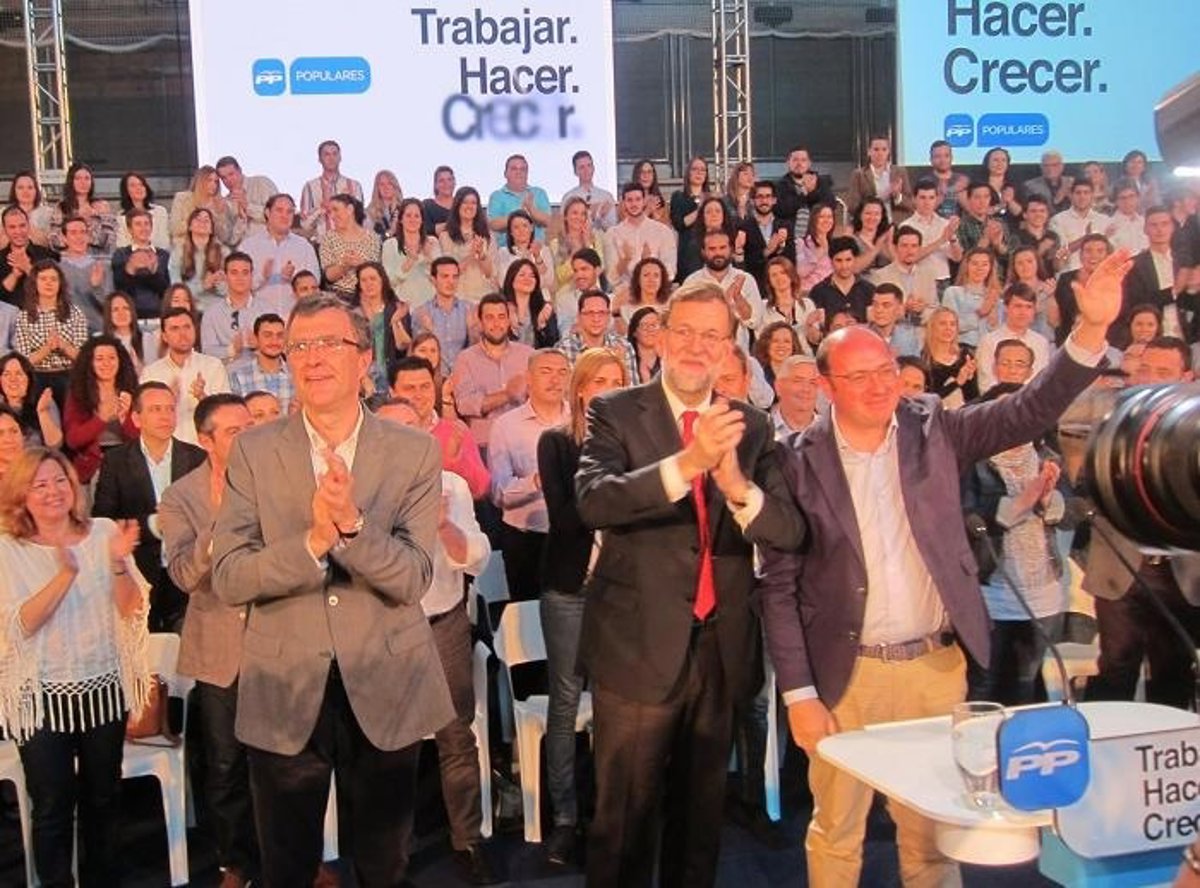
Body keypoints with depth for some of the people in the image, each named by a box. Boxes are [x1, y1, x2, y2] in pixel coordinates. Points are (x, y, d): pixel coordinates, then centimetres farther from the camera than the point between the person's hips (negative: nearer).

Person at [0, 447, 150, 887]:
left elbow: (132, 609, -5)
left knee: (103, 798, 16)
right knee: (52, 807, 6)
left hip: (104, 689, 2)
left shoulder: (103, 532, -3)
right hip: (44, 697, -2)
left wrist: (118, 563, -23)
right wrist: (65, 574, -30)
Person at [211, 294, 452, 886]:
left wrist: (352, 523, -28)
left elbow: (412, 578, -11)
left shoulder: (414, 452, -3)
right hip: (284, 691, 0)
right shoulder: (253, 451, -2)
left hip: (385, 689, 0)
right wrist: (315, 539, -25)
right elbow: (228, 577, -9)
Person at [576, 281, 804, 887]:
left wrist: (738, 486, -28)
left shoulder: (751, 428, 4)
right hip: (640, 648, -3)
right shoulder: (616, 413, -6)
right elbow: (593, 500, -24)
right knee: (625, 817, 8)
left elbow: (789, 532, -7)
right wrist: (686, 463, -38)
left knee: (702, 814, 20)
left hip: (721, 649, 4)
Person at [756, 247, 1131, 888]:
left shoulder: (932, 430, 0)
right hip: (846, 673, -2)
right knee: (836, 835, 12)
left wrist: (1091, 327, -22)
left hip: (937, 666, 3)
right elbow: (779, 585, -6)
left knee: (932, 831, 17)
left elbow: (1034, 408, -7)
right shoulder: (799, 463, -8)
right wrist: (799, 695, -9)